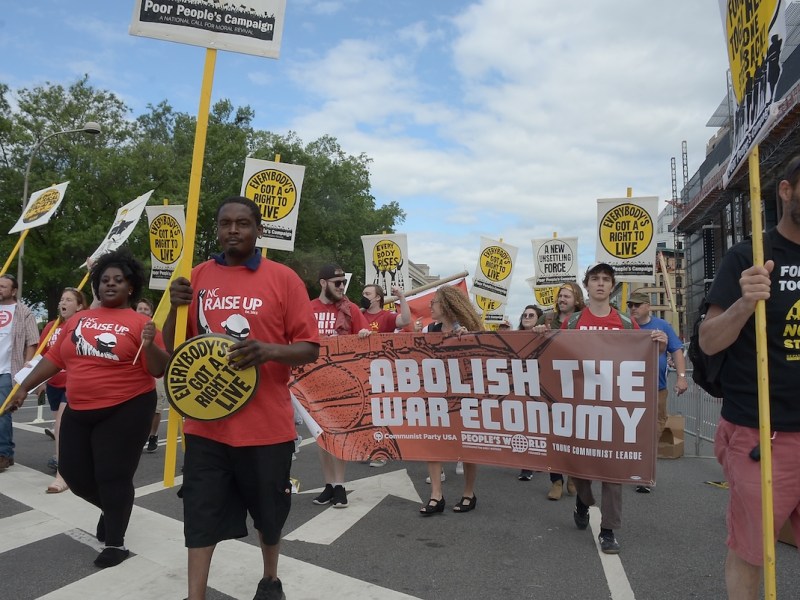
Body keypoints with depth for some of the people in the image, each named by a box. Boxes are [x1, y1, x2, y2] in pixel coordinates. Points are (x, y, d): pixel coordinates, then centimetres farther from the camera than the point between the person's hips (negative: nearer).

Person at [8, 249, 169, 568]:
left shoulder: (139, 322, -7)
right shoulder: (78, 319, 9)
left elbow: (159, 369, -10)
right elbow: (54, 357, 16)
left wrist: (149, 345, -28)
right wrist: (24, 386, 16)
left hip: (125, 410, -6)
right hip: (79, 411, 6)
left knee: (113, 476, 1)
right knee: (73, 473, 14)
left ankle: (115, 543, 21)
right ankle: (112, 510, 42)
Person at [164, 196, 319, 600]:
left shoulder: (284, 279, -4)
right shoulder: (198, 277, 6)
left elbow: (309, 349, -5)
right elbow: (173, 349, 10)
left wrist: (270, 350, -25)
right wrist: (175, 307, -9)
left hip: (267, 425, -1)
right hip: (206, 423, 2)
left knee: (269, 511, 16)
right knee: (201, 514, 6)